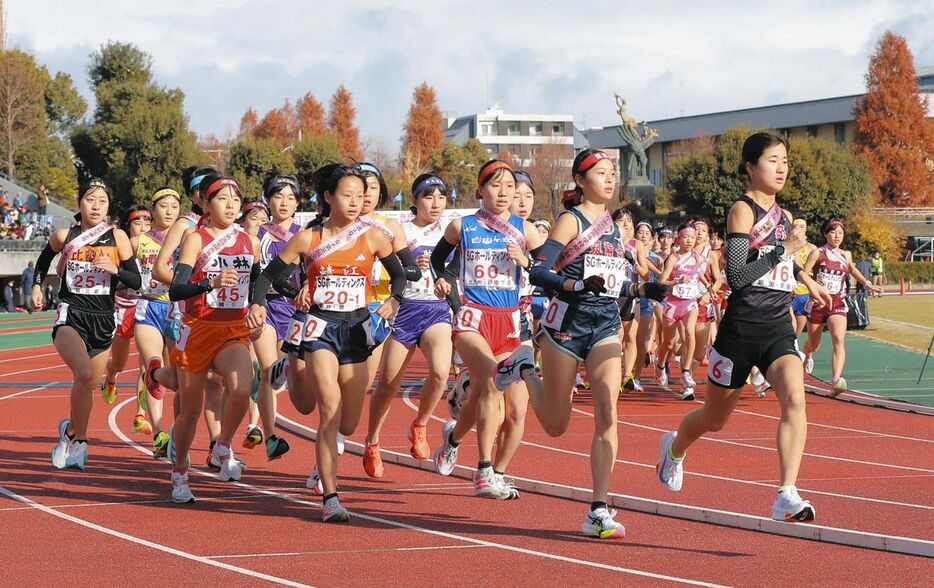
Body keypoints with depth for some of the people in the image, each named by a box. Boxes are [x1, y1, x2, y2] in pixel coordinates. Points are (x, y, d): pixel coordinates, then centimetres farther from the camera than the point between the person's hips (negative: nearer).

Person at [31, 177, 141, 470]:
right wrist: (37, 286, 13)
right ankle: (75, 435, -8)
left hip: (103, 320, 2)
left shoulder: (117, 237, 1)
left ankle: (73, 435, 35)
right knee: (84, 374, -26)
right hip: (71, 316, -2)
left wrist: (114, 269, -15)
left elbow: (136, 282, 1)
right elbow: (44, 258, 25)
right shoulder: (64, 236, 2)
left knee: (88, 385, 10)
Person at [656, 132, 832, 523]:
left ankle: (787, 497, -29)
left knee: (794, 397, -23)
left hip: (779, 329, 5)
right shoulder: (743, 210, -10)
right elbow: (736, 277, -21)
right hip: (742, 329, -5)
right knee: (715, 418, 13)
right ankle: (674, 449, 47)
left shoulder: (782, 215, 11)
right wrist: (783, 249, -20)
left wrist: (807, 281, 31)